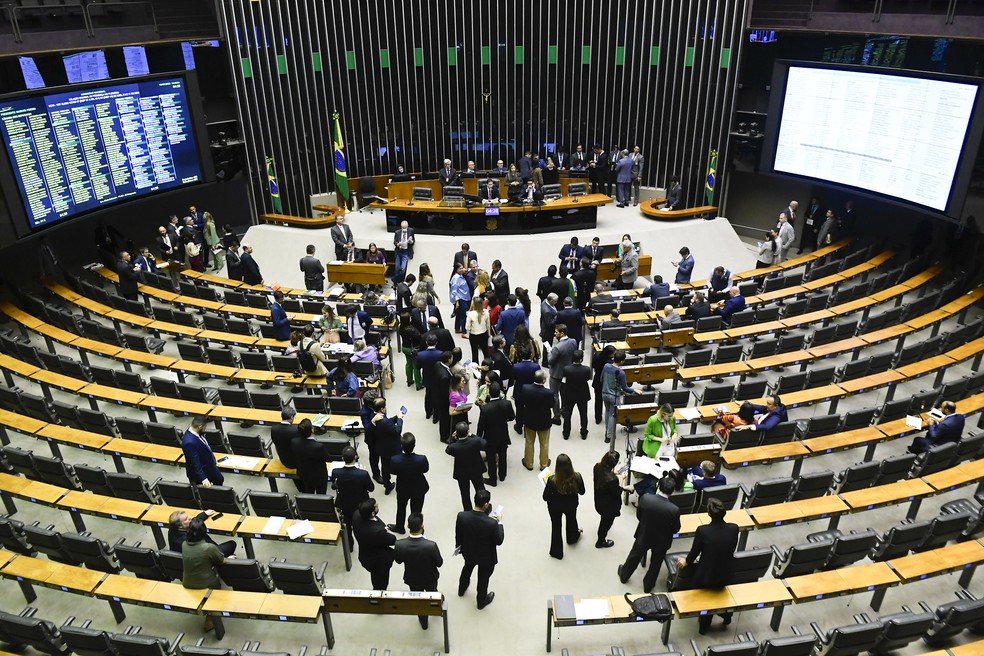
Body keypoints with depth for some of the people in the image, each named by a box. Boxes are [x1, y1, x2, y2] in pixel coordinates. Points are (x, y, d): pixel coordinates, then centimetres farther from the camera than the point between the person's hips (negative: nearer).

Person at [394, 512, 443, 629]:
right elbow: (439, 563, -20)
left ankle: (423, 622, 52)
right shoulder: (431, 545, -39)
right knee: (433, 594, 33)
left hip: (412, 579, 1)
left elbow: (398, 560, -11)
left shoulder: (399, 545, -33)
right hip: (430, 578, -1)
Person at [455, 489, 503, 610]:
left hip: (468, 552, 4)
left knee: (467, 568, 36)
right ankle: (481, 601, 50)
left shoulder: (461, 516, -29)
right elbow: (499, 541, -20)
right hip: (486, 556, -3)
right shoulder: (492, 523, -38)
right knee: (483, 577, 25)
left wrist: (459, 547, 10)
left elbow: (458, 536, -11)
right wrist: (499, 522, -10)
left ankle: (461, 589, 62)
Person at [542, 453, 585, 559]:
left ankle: (557, 552, 40)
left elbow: (545, 497, -23)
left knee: (556, 526, 23)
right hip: (571, 505, 2)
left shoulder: (552, 480, -35)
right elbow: (581, 492, -11)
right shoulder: (577, 477, -29)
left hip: (555, 507, -2)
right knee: (572, 520, 34)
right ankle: (572, 538, 64)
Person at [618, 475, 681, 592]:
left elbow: (638, 515, -8)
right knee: (655, 563, 26)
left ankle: (624, 575, 52)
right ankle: (648, 585, 46)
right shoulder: (674, 509, -32)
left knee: (634, 557, 28)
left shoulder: (645, 498, -27)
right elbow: (676, 529, -14)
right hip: (661, 540, -2)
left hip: (643, 535, 2)